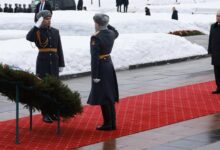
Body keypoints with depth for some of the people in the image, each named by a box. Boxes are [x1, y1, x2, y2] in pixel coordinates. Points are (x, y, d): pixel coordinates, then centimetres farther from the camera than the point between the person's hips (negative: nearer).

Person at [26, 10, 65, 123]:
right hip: (43, 62, -4)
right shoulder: (37, 32, -2)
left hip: (54, 62, 4)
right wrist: (37, 26, -26)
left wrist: (61, 64, 8)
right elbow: (28, 38, -25)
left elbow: (59, 49, 11)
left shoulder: (55, 31, 9)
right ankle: (45, 114, 4)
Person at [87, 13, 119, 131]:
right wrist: (106, 24, 20)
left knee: (103, 97, -1)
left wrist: (95, 76, -19)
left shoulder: (96, 38, -19)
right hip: (109, 65, 8)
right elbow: (116, 32, 31)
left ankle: (108, 124, 2)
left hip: (101, 68, -8)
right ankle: (112, 123, 20)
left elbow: (94, 58, -21)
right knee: (110, 96, 14)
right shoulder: (111, 34, 2)